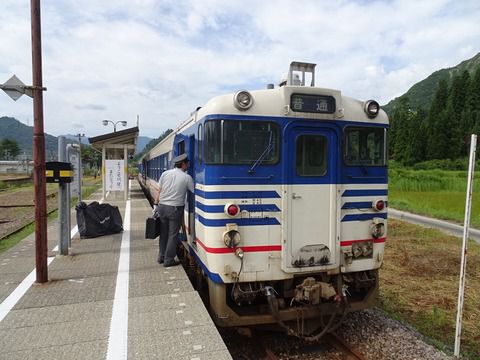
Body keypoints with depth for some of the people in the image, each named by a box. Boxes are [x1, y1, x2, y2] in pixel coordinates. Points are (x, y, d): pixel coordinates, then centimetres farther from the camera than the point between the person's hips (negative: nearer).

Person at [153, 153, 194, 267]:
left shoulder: (165, 173, 0)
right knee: (173, 235, 6)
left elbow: (159, 191, 3)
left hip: (162, 206, 4)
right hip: (175, 209, -4)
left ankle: (161, 256, 27)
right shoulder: (187, 178, -8)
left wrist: (156, 205, 10)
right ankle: (168, 260, 12)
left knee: (163, 232, 16)